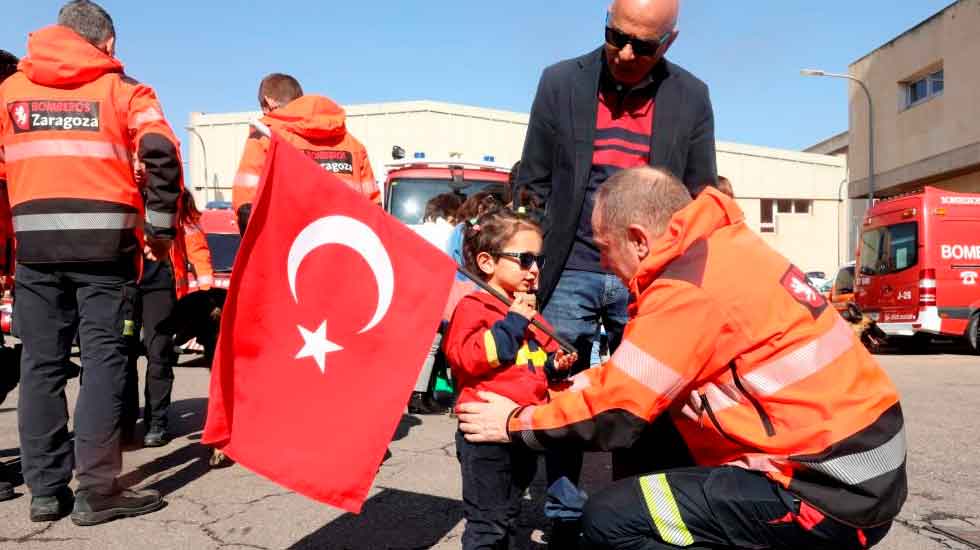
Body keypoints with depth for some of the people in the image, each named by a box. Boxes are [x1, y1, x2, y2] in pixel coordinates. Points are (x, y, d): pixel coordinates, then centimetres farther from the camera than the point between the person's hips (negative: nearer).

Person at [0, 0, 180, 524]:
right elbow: (161, 153, -8)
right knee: (103, 360, -1)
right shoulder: (121, 87, 6)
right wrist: (161, 227, -2)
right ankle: (96, 490, -2)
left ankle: (45, 488, 12)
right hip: (104, 241, -3)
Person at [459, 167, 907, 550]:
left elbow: (613, 416, -14)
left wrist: (515, 423, 0)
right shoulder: (720, 249, 8)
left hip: (831, 491, -10)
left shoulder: (691, 285, -20)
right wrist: (573, 386, 13)